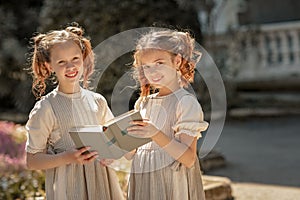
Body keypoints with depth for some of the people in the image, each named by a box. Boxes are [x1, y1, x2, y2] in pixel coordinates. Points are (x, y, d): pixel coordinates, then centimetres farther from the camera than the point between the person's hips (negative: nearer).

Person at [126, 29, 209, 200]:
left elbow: (188, 159, -17)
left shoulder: (187, 102, -9)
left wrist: (156, 134, -26)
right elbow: (131, 155, 12)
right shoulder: (143, 103, 9)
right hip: (142, 185, 5)